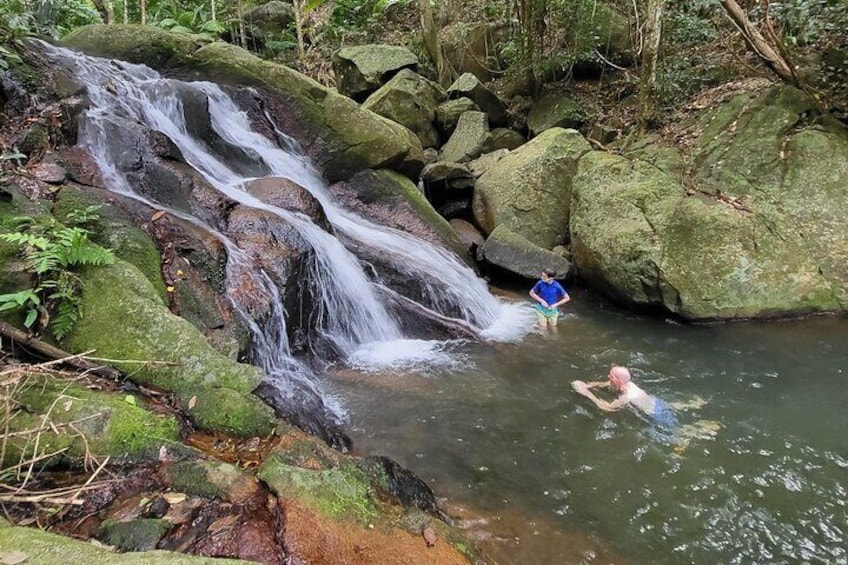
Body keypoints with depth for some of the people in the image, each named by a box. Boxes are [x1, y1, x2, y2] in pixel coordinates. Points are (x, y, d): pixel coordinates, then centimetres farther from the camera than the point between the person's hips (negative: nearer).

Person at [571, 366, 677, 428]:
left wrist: (587, 393, -35)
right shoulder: (626, 383, -12)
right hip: (654, 402, 8)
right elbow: (602, 384, 1)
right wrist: (587, 385, -15)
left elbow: (607, 408, -35)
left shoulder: (627, 397, -38)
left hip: (658, 415, -8)